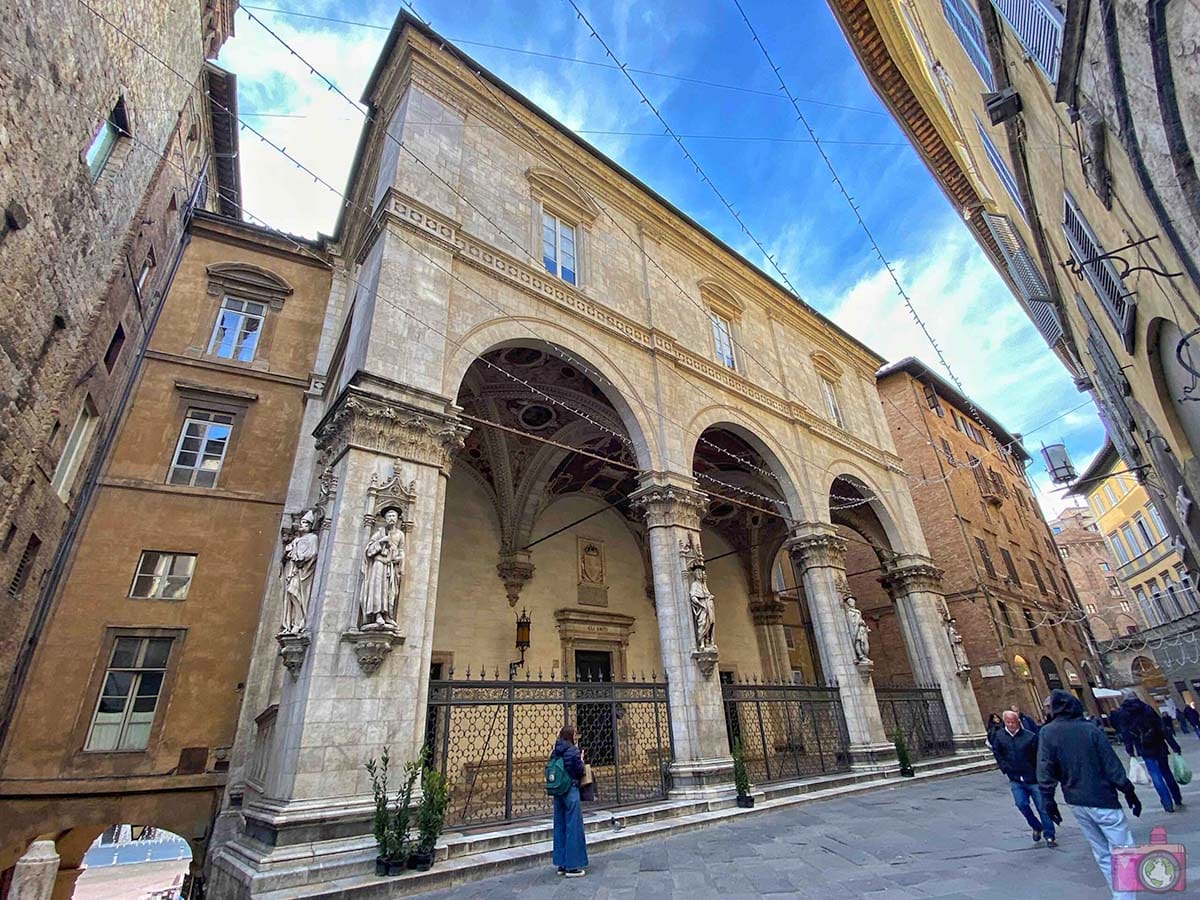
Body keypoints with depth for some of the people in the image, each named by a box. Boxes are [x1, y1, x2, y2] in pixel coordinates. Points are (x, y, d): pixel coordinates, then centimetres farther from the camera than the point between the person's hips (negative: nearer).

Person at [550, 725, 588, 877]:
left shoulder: (555, 752, 4)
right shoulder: (573, 751, -14)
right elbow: (580, 772, -11)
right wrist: (581, 760, 4)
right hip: (571, 791, -7)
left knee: (560, 827, 14)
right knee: (573, 827, 2)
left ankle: (561, 864, 23)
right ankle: (572, 866, 7)